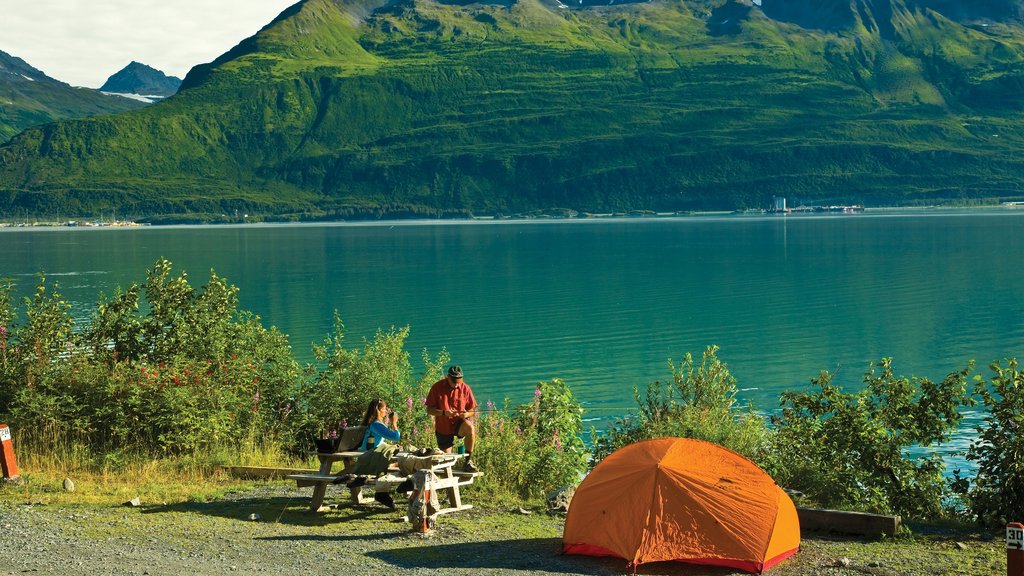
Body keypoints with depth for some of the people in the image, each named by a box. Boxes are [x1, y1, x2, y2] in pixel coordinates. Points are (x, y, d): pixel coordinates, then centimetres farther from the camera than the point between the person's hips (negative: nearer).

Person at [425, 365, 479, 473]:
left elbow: (471, 410, 1)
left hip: (459, 423, 0)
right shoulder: (437, 387, -10)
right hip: (443, 428, 0)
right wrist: (444, 413, -27)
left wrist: (467, 414, -23)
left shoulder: (465, 388, -6)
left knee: (470, 428, -36)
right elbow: (429, 410, -9)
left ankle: (468, 461, -23)